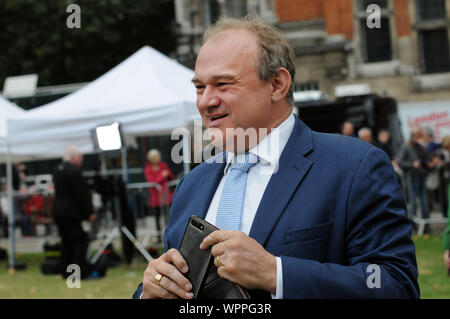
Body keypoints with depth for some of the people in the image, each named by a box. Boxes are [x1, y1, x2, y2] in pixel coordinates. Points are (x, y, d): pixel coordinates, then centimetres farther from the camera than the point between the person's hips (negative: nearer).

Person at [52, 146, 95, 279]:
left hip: (58, 211, 9)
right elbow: (82, 193, -16)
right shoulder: (74, 170, -17)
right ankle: (81, 272, -8)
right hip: (71, 212, -9)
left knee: (66, 242, 15)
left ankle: (66, 271, 17)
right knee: (80, 241, -4)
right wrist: (90, 212, -11)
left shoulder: (57, 170, 12)